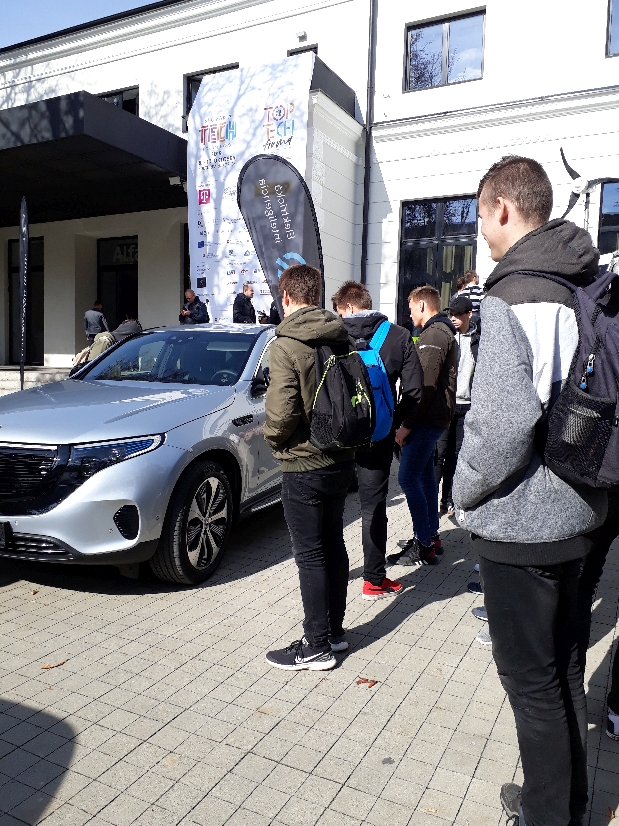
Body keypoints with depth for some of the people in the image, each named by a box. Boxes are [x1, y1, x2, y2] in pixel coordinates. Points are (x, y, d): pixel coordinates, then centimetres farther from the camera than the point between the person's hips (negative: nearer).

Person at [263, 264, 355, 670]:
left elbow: (282, 411, -23)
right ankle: (335, 631, 32)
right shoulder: (342, 338, 4)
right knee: (334, 545, 18)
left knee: (310, 556, 3)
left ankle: (316, 647, 15)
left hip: (304, 465, -7)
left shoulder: (287, 345, -17)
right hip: (342, 458, 7)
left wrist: (274, 439, -4)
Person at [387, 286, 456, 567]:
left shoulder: (434, 335, -15)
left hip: (427, 418, -11)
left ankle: (423, 546, -3)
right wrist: (410, 421, 18)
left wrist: (406, 424, -20)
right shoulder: (441, 332, 20)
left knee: (408, 478, -9)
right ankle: (431, 536, 26)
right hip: (433, 417, 11)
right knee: (424, 475, 16)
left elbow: (426, 385, -23)